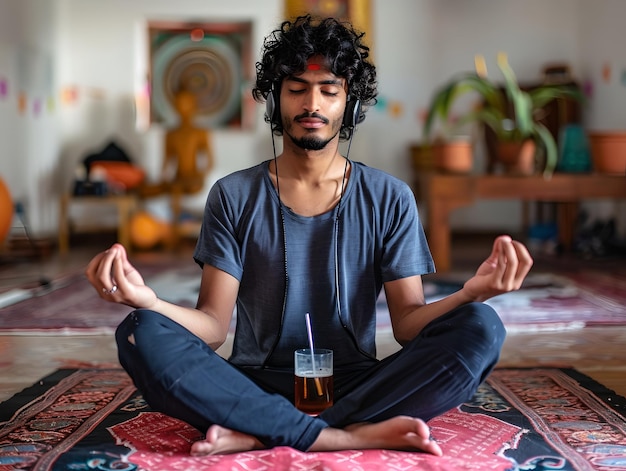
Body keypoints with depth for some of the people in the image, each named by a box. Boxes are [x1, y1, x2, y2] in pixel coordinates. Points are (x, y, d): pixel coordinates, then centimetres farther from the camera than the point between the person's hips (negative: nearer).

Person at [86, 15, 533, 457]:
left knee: (479, 327, -24)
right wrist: (148, 300, -25)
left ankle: (260, 434, -26)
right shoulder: (233, 197, 3)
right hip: (257, 387, 0)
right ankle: (356, 435, -27)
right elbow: (214, 326, -4)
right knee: (142, 335, -26)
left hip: (355, 384, 1)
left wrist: (470, 293, -23)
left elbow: (407, 323, -2)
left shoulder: (390, 199, 3)